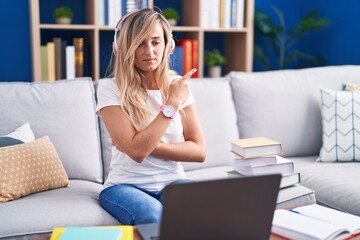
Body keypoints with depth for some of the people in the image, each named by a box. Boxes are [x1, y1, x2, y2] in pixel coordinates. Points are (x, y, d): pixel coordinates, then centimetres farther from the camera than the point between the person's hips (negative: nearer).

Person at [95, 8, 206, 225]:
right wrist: (172, 103, -16)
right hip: (126, 185, -3)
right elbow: (136, 151, -18)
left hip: (173, 182, 3)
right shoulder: (110, 89, -8)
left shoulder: (178, 86, 5)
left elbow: (199, 151, -1)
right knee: (154, 216, -36)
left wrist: (149, 145, -14)